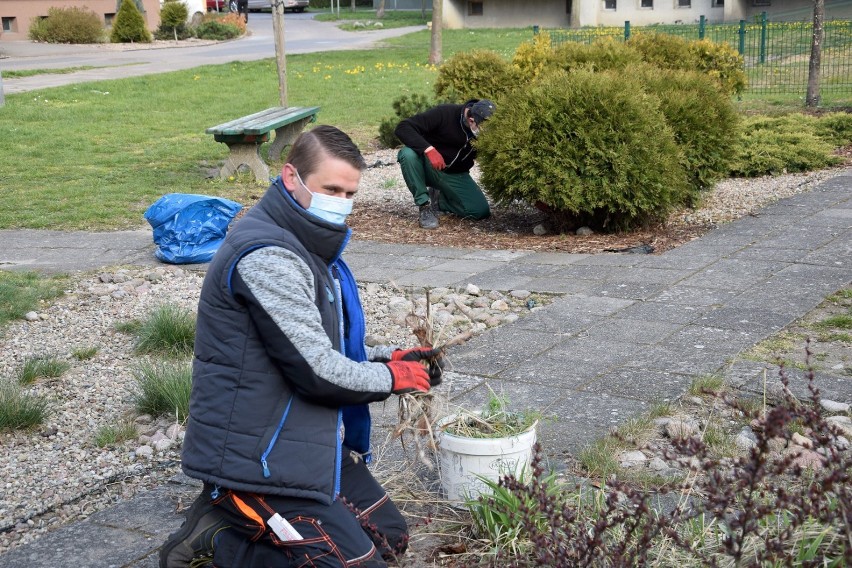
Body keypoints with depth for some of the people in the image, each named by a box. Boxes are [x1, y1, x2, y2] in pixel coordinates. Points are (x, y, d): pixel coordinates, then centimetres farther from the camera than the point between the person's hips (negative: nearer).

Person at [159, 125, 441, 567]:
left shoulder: (307, 247, 12)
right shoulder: (266, 256, -22)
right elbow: (316, 371, -23)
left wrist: (387, 357, 4)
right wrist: (393, 377, -7)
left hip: (310, 443, 11)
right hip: (256, 459, -11)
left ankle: (233, 522, 14)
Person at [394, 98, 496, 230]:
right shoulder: (444, 114, -26)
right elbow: (402, 128, -30)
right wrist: (429, 149, -43)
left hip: (456, 175, 4)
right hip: (428, 167, -4)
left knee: (481, 211, -15)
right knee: (408, 154, -36)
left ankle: (438, 198, 11)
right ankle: (425, 205, -21)